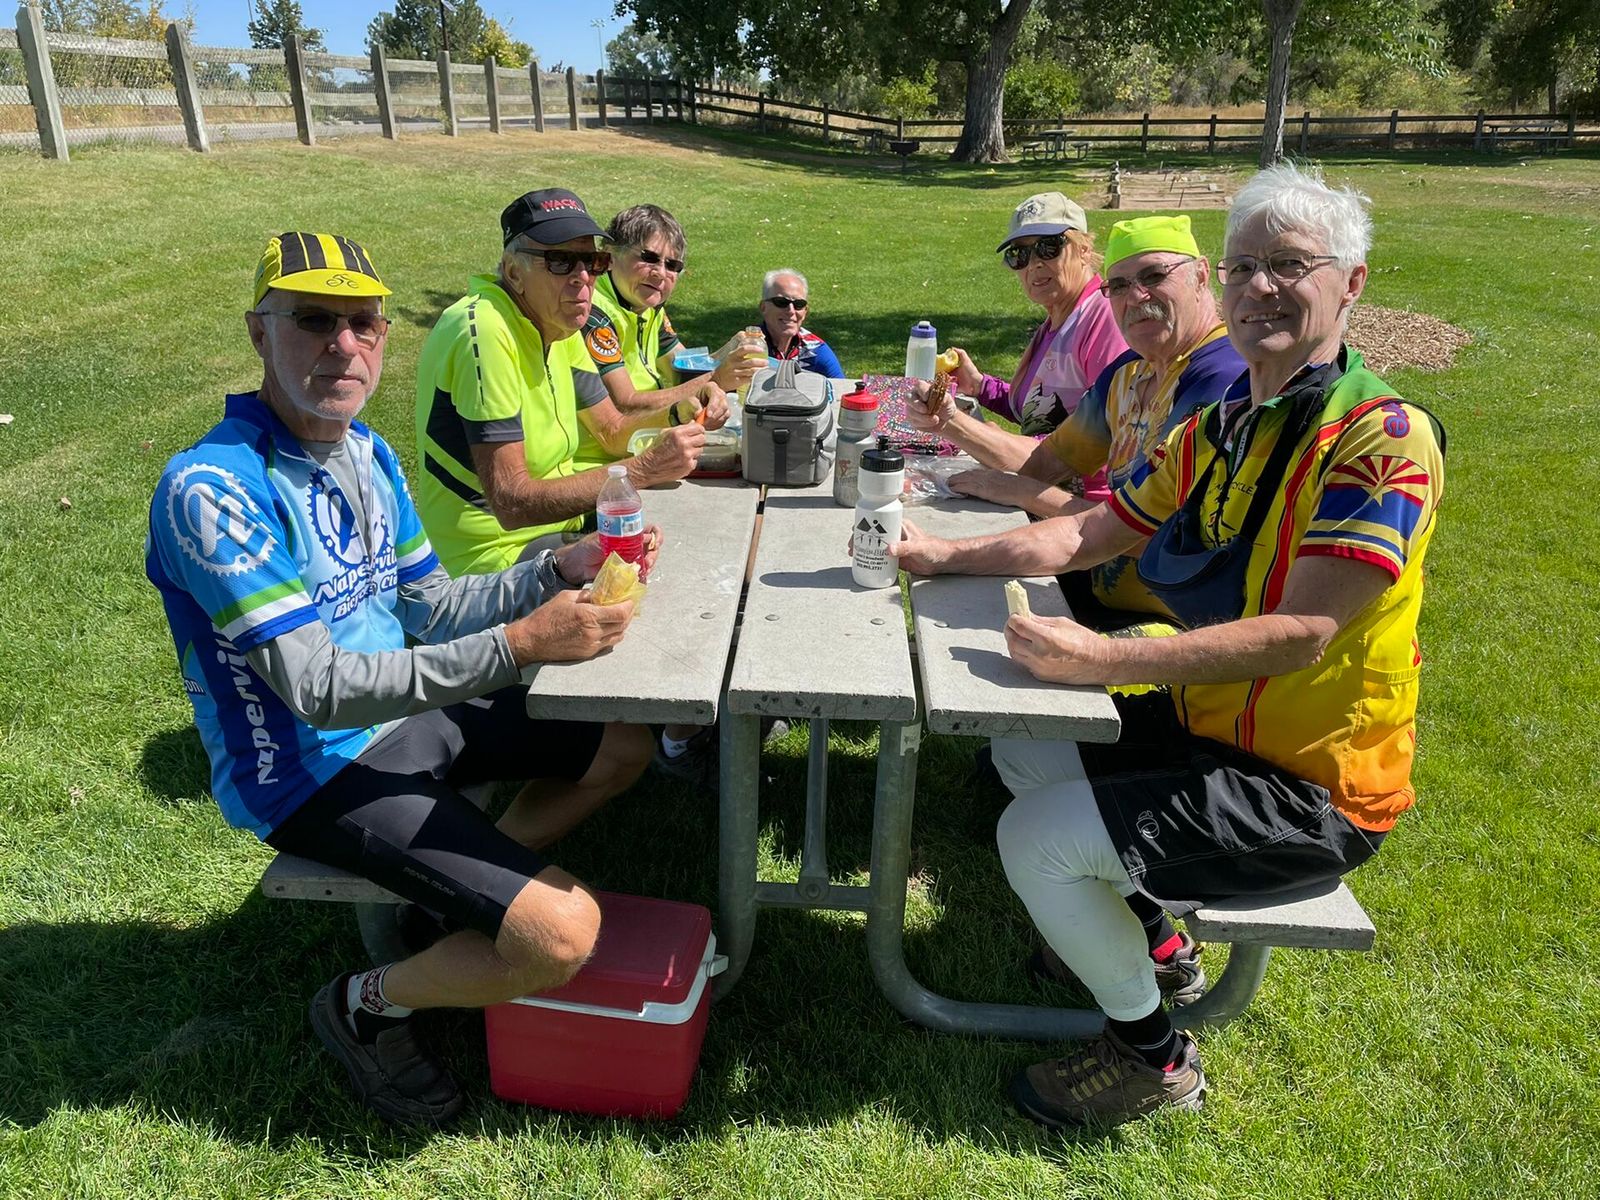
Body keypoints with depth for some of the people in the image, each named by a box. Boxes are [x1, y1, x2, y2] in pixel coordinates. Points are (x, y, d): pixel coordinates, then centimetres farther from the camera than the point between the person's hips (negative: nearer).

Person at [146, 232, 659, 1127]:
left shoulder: (368, 452, 3)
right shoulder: (214, 489, -24)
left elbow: (430, 609, 8)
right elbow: (317, 689, -27)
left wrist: (559, 571, -8)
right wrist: (519, 645, -32)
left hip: (408, 714, 9)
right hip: (313, 768, -8)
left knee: (625, 744, 12)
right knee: (563, 932, -21)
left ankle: (470, 891, 20)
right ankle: (366, 1005, 8)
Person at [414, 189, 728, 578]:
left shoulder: (556, 324, 5)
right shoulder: (485, 333, -24)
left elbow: (613, 432, 12)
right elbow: (511, 503, -28)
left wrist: (679, 411, -8)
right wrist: (646, 469, -28)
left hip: (557, 519, 9)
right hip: (497, 554, -9)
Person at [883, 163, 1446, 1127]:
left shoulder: (1383, 439, -22)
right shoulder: (1220, 427, 5)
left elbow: (1301, 634, -30)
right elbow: (1088, 533, 7)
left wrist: (1101, 659, -35)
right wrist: (942, 553, -3)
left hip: (1311, 786, -9)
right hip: (1209, 723, 9)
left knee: (1035, 838, -16)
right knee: (1023, 751, 17)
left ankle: (1153, 1054, 10)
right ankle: (1150, 933, 32)